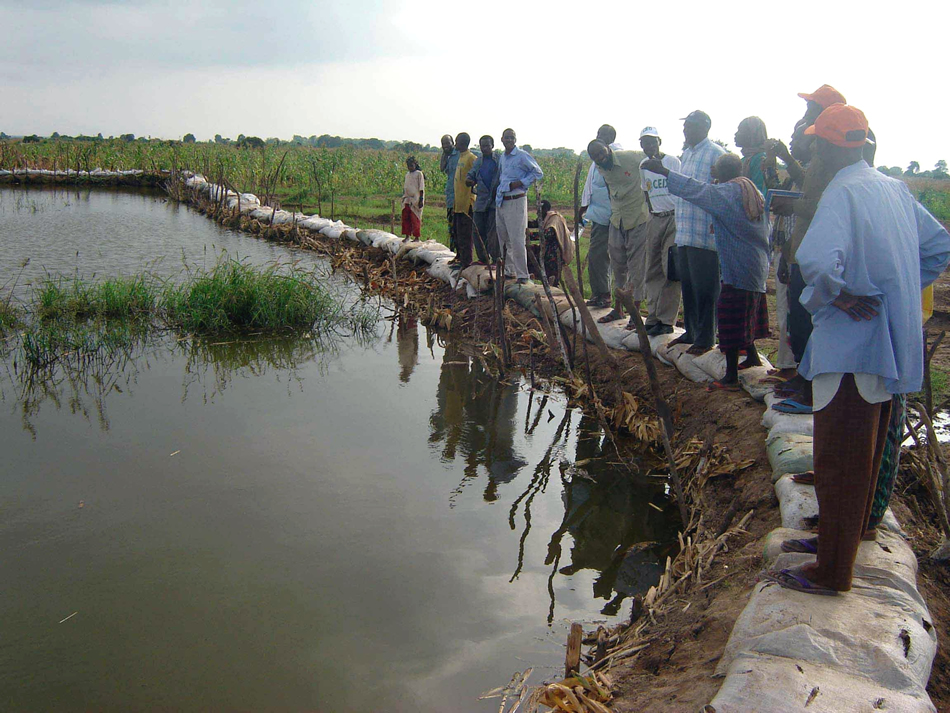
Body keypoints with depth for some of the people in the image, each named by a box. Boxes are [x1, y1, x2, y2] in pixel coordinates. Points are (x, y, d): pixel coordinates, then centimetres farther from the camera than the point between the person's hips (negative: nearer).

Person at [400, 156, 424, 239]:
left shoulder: (419, 174, -5)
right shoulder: (407, 174, 15)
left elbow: (421, 188, -8)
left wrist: (421, 200, -13)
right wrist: (404, 197, 19)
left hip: (415, 200, -7)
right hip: (407, 200, 7)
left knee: (415, 219, -5)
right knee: (405, 218, 4)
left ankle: (417, 237, 1)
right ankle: (407, 236, 11)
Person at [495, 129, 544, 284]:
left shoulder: (522, 156, -8)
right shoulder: (501, 158, 15)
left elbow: (538, 173, -6)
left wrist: (520, 183, -14)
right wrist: (498, 191, 13)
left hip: (516, 201, -8)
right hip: (501, 201, 8)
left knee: (517, 239, -10)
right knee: (503, 239, 13)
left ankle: (522, 274, -5)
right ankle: (509, 270, 24)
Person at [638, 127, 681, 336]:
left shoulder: (672, 161, -5)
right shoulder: (643, 166, 13)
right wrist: (651, 213, 17)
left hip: (673, 218, -6)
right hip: (655, 220, 7)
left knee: (670, 270, -11)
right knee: (652, 272, 7)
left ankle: (666, 320, -10)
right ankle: (653, 317, 13)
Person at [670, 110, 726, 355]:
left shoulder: (716, 154, -10)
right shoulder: (686, 154, 18)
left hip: (705, 234, -8)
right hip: (684, 233, 9)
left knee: (704, 289, -1)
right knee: (688, 286, 15)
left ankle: (705, 339, 7)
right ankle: (691, 332, 27)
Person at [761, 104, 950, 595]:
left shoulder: (843, 193, -18)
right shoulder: (894, 189, 8)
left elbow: (816, 260, -37)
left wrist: (840, 296, -20)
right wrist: (896, 292, 15)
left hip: (852, 347, -9)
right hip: (893, 346, 9)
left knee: (839, 459, 1)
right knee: (865, 454, 21)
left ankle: (831, 572, 11)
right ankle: (848, 536, 39)